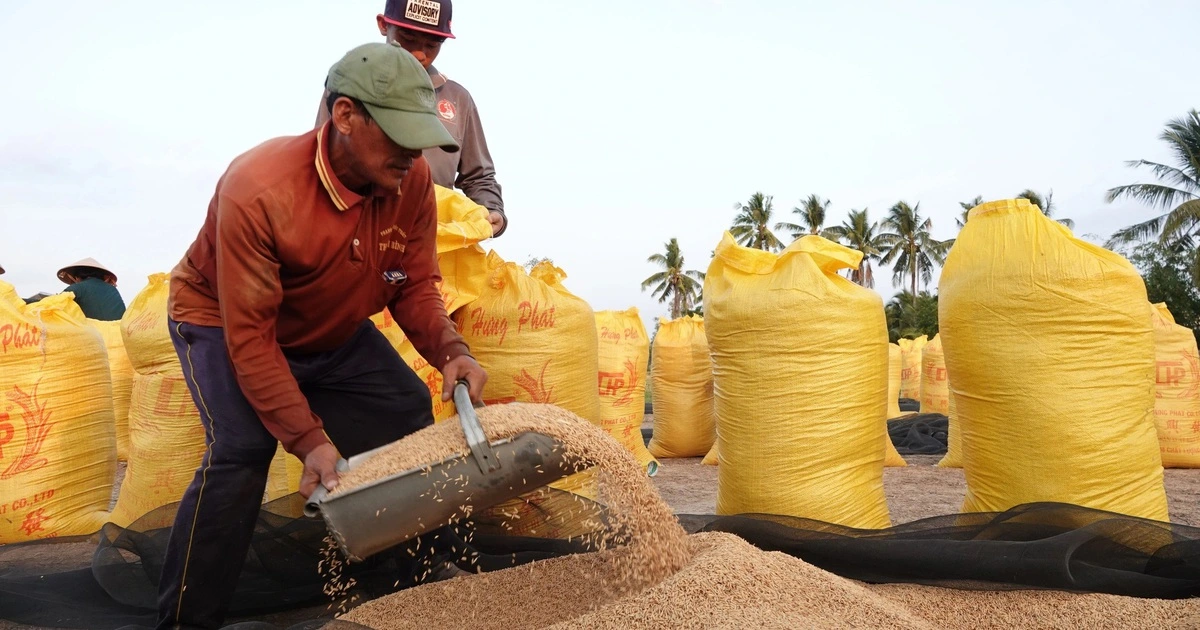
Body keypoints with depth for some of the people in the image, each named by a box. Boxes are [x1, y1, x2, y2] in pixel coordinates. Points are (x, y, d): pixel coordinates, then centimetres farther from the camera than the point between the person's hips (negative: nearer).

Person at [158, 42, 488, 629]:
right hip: (223, 322, -5)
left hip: (332, 331, 6)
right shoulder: (257, 191, -37)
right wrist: (309, 438, -37)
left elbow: (415, 285, -11)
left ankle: (426, 566, 16)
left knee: (407, 411, -2)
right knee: (242, 449, -24)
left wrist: (450, 351, -30)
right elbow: (250, 336, -33)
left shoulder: (411, 181, -22)